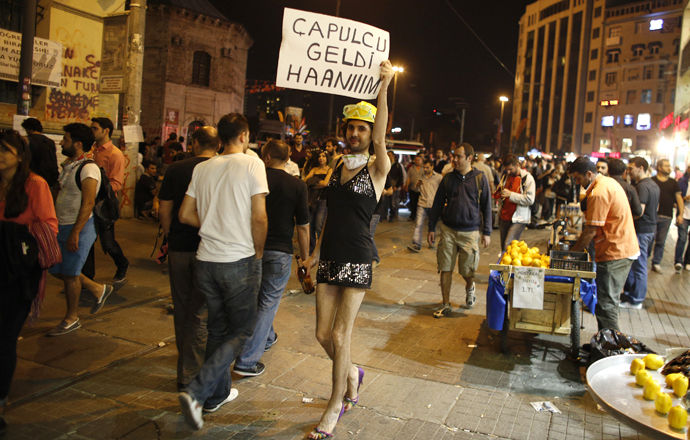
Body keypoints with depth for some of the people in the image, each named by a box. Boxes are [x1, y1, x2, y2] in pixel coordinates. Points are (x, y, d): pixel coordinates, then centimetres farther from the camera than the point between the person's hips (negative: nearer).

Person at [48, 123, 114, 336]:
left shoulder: (88, 168, -17)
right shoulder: (69, 166, 13)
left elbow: (88, 203, -22)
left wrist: (75, 233, -24)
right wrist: (55, 225, 17)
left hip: (78, 228, -9)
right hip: (61, 226, 9)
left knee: (70, 273, 1)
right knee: (56, 269, 14)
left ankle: (71, 319, 18)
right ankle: (98, 290, 29)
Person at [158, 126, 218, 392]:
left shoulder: (176, 169, 0)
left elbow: (164, 209, 3)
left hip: (179, 248, 3)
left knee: (182, 308, 18)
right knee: (201, 313, 4)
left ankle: (186, 357, 35)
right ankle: (189, 374, 8)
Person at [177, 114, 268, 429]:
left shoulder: (202, 168, 7)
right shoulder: (252, 164, -8)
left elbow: (185, 214, 7)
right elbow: (259, 217, -14)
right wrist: (258, 251, 0)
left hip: (206, 259, 6)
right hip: (240, 261, -5)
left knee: (217, 328, 19)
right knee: (241, 331, 8)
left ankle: (218, 394, 31)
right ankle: (197, 392, -4)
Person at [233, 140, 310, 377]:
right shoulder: (297, 185, -6)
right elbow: (303, 226, -6)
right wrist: (305, 257, 3)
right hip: (280, 251, -3)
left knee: (257, 297, 23)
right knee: (268, 303, 4)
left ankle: (267, 338, 44)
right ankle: (247, 361, 1)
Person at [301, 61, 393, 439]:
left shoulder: (377, 168, -4)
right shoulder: (338, 165, 11)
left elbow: (380, 139, -25)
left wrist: (384, 87, -33)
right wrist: (316, 252, 14)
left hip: (357, 259, -5)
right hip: (330, 257, 5)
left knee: (340, 335, -2)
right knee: (323, 333, 7)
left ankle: (336, 405, 19)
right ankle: (352, 374, 38)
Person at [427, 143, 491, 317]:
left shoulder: (480, 178, -1)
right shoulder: (448, 178, 5)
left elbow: (486, 206, 3)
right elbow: (437, 204, 10)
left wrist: (487, 232, 0)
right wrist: (432, 228, 7)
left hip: (470, 232, -2)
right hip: (448, 230, 2)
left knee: (468, 270, 5)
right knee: (445, 268, 1)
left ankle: (470, 288, 39)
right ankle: (445, 305, 13)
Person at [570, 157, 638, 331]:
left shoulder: (598, 194, -19)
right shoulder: (609, 182, 12)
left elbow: (591, 231, -19)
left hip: (614, 253, -10)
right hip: (625, 249, 10)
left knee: (605, 305, -5)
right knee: (608, 301, 17)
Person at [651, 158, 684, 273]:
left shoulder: (673, 183, 11)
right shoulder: (652, 181, 1)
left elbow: (679, 198, 11)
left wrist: (680, 214, 1)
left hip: (666, 216, 3)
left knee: (661, 242, 7)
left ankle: (656, 263, 15)